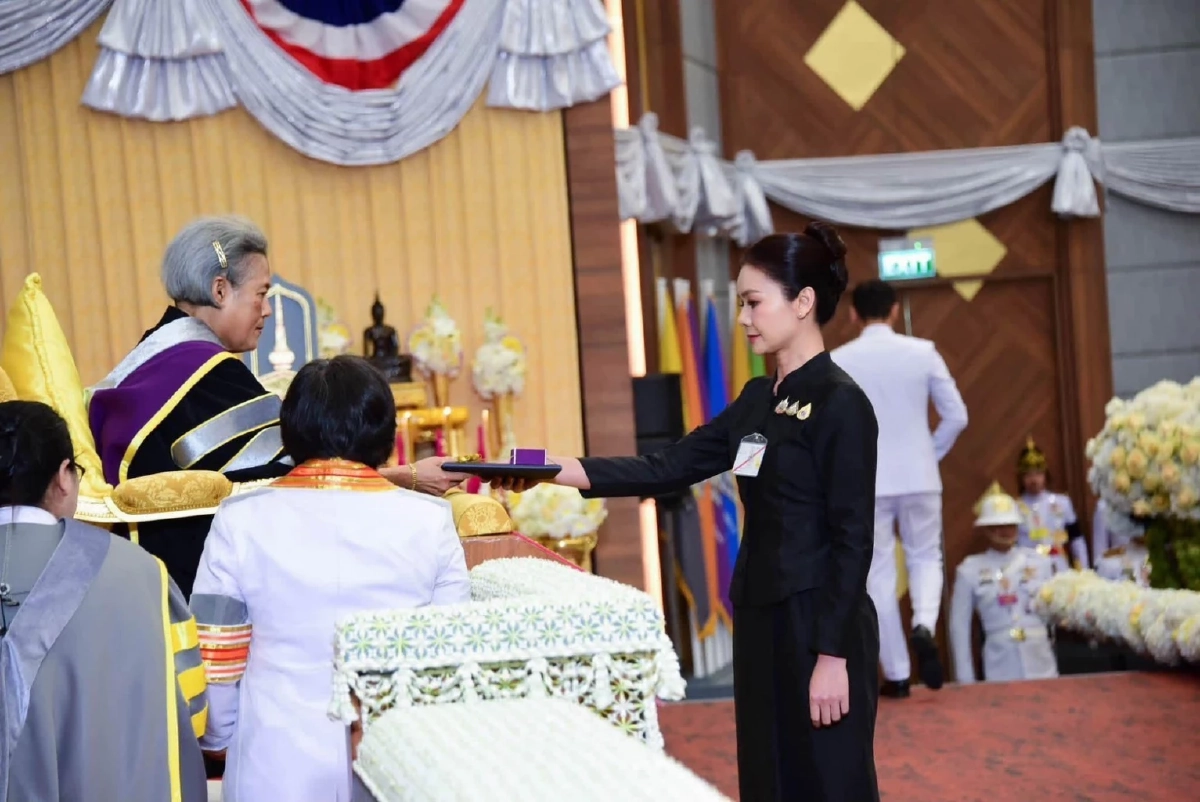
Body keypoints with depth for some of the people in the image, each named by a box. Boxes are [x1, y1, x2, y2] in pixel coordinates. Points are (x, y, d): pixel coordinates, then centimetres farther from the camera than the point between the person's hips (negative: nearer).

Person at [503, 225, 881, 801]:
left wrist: (833, 655, -18)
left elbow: (851, 541, -15)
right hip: (761, 621, 8)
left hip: (820, 627, -8)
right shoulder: (757, 400, 12)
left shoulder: (840, 403, -13)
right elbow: (670, 468, 8)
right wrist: (556, 470, 0)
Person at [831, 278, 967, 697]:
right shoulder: (922, 352, -2)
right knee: (925, 558, 17)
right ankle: (924, 627, -12)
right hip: (918, 477, 1)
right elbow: (956, 416, -1)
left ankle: (896, 675, 7)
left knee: (878, 576, 6)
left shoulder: (837, 361, -5)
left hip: (865, 483, -1)